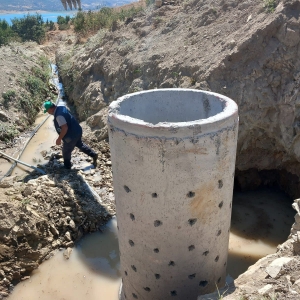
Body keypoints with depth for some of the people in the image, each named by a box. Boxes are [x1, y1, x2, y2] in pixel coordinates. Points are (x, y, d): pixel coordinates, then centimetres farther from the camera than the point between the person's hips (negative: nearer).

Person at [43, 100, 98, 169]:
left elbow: (65, 128, -32)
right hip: (77, 131, 9)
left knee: (66, 151, 13)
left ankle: (67, 166, 33)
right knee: (80, 144, 31)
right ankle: (93, 154, 37)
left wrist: (59, 139, -20)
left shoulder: (59, 115, -28)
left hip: (72, 135, -9)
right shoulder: (61, 108, 2)